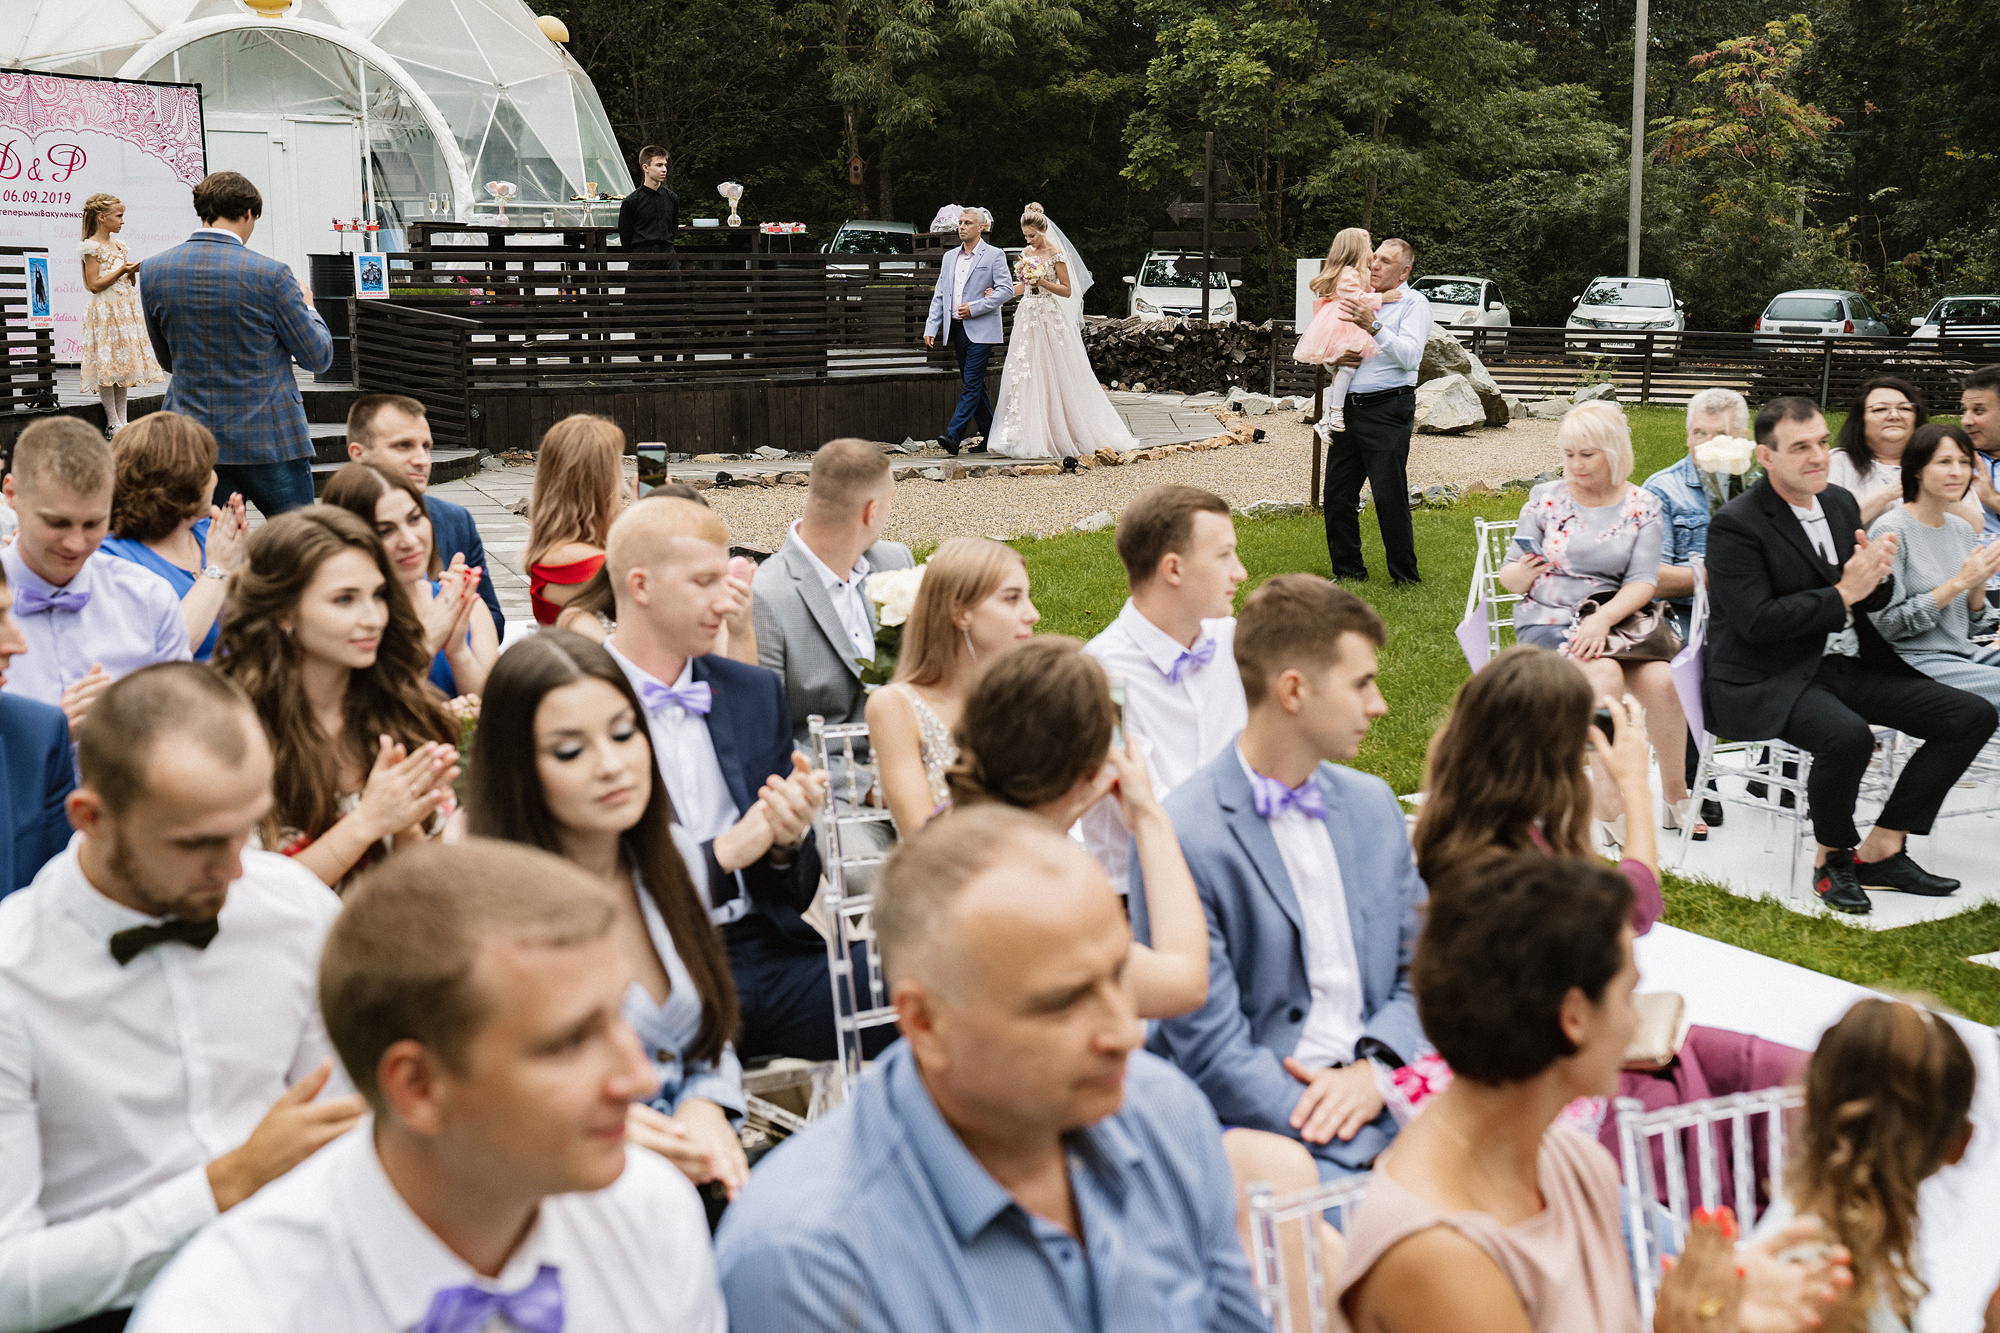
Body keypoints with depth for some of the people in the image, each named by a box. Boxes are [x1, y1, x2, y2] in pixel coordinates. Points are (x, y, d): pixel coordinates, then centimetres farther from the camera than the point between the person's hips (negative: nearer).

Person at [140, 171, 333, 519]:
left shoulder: (153, 271, 2)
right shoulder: (271, 274, -12)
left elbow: (167, 359, 14)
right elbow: (319, 357, -2)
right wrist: (305, 304, 15)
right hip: (270, 439, -3)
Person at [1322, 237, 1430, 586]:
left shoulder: (1414, 304, 0)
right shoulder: (1359, 299, 18)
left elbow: (1410, 356, -15)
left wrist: (1374, 326, -22)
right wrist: (1334, 357, -2)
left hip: (1388, 410, -6)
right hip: (1347, 407, 6)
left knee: (1390, 497, -6)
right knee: (1338, 494, 7)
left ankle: (1405, 575, 4)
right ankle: (1348, 569, 20)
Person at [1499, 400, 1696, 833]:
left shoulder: (1643, 506, 6)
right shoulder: (1546, 499, 6)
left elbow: (1642, 583, -4)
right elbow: (1509, 578, 7)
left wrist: (1602, 618, -22)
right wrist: (1523, 573, -18)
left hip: (1617, 616, 1)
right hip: (1548, 620, -1)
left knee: (1662, 679, -27)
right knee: (1605, 674, -32)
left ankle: (1676, 795, -8)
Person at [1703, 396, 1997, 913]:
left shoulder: (1841, 503, 12)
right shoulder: (1735, 525, -12)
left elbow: (1876, 600, 16)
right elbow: (1756, 622, -20)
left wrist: (1875, 575, -8)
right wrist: (1842, 594, -17)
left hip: (1848, 666, 8)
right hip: (1766, 679, -8)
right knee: (1848, 735, -37)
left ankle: (1881, 849, 0)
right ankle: (1832, 856, -8)